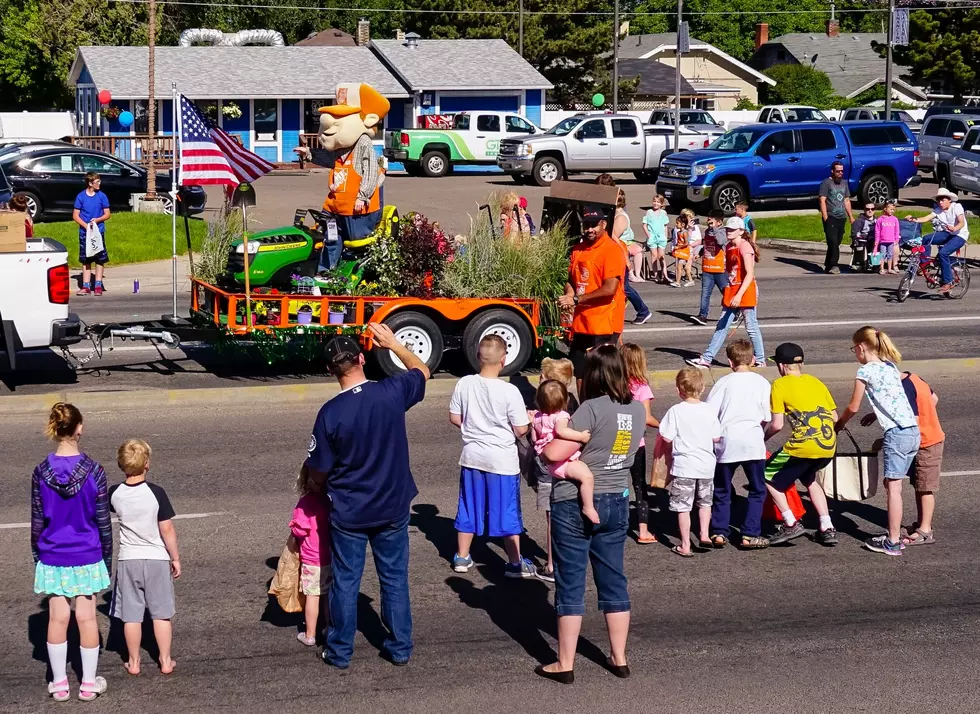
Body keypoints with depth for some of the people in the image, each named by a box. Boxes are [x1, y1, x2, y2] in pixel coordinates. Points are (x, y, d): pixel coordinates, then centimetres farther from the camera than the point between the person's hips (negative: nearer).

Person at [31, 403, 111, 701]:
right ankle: (89, 683, 17)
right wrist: (107, 556, 6)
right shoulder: (94, 471, -13)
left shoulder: (41, 472, -9)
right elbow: (103, 520, -6)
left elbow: (37, 521, -2)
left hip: (53, 557, 1)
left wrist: (37, 556, 10)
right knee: (86, 617, 8)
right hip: (86, 555, -1)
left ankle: (59, 684, 17)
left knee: (58, 618, 10)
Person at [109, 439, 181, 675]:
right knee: (161, 613, 10)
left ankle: (134, 662, 17)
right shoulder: (156, 493, -14)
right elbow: (167, 529, -12)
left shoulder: (115, 494, -6)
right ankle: (165, 661, 14)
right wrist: (175, 558, -1)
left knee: (131, 615, 10)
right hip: (157, 559, -2)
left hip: (128, 560, 2)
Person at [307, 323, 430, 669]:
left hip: (348, 512, -2)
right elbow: (422, 371, 10)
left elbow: (320, 469, -9)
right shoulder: (392, 392, -14)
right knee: (395, 579, 16)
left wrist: (326, 492, 12)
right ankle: (400, 648, 26)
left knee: (345, 582, 12)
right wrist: (393, 343, 14)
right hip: (393, 508, 2)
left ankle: (340, 652, 23)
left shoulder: (330, 413, -20)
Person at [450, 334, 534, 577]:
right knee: (507, 511, 7)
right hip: (502, 459, -4)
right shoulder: (509, 391, -19)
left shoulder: (464, 384, -8)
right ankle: (515, 563, 15)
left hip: (472, 456, 4)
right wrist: (529, 421, 7)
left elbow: (455, 418, 2)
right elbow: (520, 430, -15)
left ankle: (462, 557, 25)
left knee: (469, 507, 16)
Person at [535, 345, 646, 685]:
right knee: (613, 581, 15)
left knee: (570, 584, 2)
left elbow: (555, 453, -22)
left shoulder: (593, 409, -19)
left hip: (575, 503, -6)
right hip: (616, 502, 6)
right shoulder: (638, 410, 1)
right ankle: (619, 658, 21)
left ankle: (565, 665, 7)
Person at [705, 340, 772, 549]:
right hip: (753, 442, 0)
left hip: (727, 442, 1)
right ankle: (750, 534, 4)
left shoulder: (724, 382, 2)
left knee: (722, 490, 14)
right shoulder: (761, 382, 4)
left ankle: (719, 532, 9)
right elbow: (767, 418, 4)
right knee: (757, 490, 10)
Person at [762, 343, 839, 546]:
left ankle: (791, 524, 5)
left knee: (768, 477, 15)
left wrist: (763, 437, 13)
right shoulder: (815, 381, 17)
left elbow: (777, 424, -6)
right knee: (809, 479, 32)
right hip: (829, 447, 6)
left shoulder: (780, 385, 1)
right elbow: (834, 417, 17)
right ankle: (827, 529, 20)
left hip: (803, 446, -6)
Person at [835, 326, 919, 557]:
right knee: (892, 484, 14)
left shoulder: (866, 370, -4)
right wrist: (875, 415, 25)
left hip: (897, 433, -8)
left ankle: (893, 543, -3)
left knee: (893, 487, -5)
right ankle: (895, 535, 17)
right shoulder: (890, 366, 18)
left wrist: (839, 424, 20)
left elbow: (853, 407, 3)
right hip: (913, 431, 8)